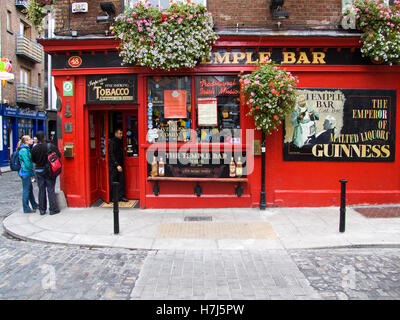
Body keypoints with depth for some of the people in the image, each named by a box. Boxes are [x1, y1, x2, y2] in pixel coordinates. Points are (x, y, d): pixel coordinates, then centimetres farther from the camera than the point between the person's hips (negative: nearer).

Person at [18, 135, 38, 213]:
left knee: (30, 189, 17)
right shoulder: (24, 150, -17)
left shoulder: (27, 149, 14)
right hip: (25, 172, -10)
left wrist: (32, 172, 15)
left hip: (27, 172, 10)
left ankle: (34, 205, 29)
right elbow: (27, 163, -21)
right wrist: (33, 172, -12)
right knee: (26, 190, -2)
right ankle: (26, 209, 6)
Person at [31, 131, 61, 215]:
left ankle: (42, 210, 17)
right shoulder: (51, 146, -13)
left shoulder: (34, 148, -5)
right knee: (51, 190, 4)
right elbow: (59, 155, -7)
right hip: (49, 171, -2)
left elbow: (33, 160, 2)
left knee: (41, 190, 11)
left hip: (39, 171, 2)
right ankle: (53, 209, 7)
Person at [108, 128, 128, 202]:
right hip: (113, 165, -7)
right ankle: (113, 198, 8)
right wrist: (117, 165, -20)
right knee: (113, 182, -1)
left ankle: (121, 196, 11)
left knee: (122, 180, 4)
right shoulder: (112, 142, -10)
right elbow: (111, 155, -15)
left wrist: (121, 164, 12)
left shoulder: (120, 142, 14)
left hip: (120, 165, 7)